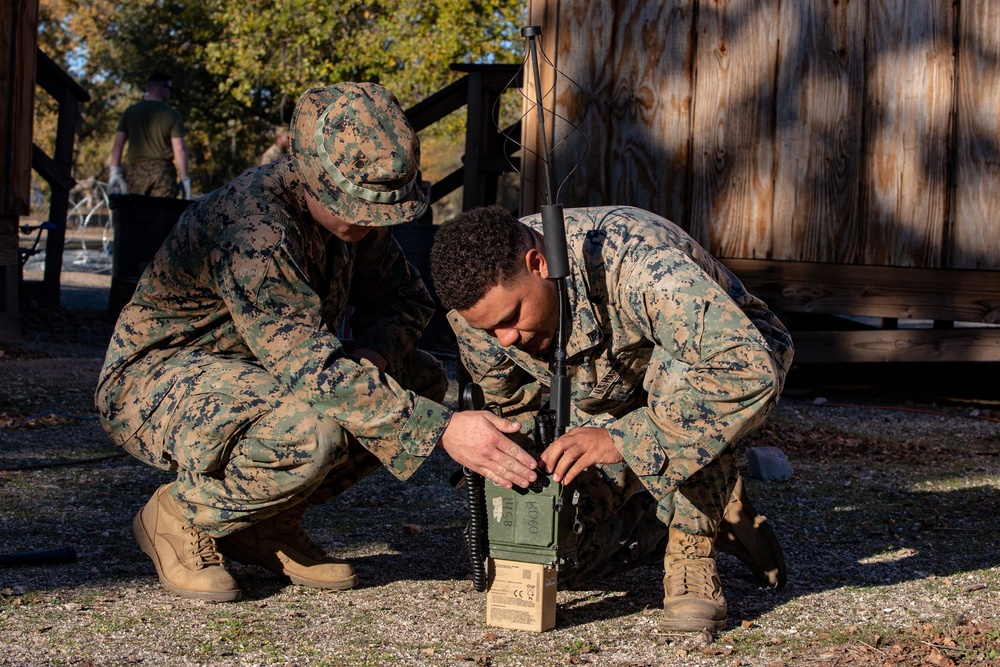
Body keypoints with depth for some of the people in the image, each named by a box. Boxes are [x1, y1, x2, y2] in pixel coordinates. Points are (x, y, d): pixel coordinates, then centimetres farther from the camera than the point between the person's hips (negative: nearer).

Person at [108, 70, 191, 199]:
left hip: (135, 171, 2)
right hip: (162, 172, -2)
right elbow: (179, 149, -4)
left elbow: (117, 145, 4)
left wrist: (115, 173, 7)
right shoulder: (171, 115, 1)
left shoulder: (130, 112, 9)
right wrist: (185, 179, 1)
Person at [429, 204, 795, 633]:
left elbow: (750, 369, -48)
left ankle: (694, 550, -22)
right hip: (602, 406, 5)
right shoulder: (477, 300, -21)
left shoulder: (634, 264, -40)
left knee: (676, 367, -40)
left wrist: (623, 438, -49)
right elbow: (508, 407, 1)